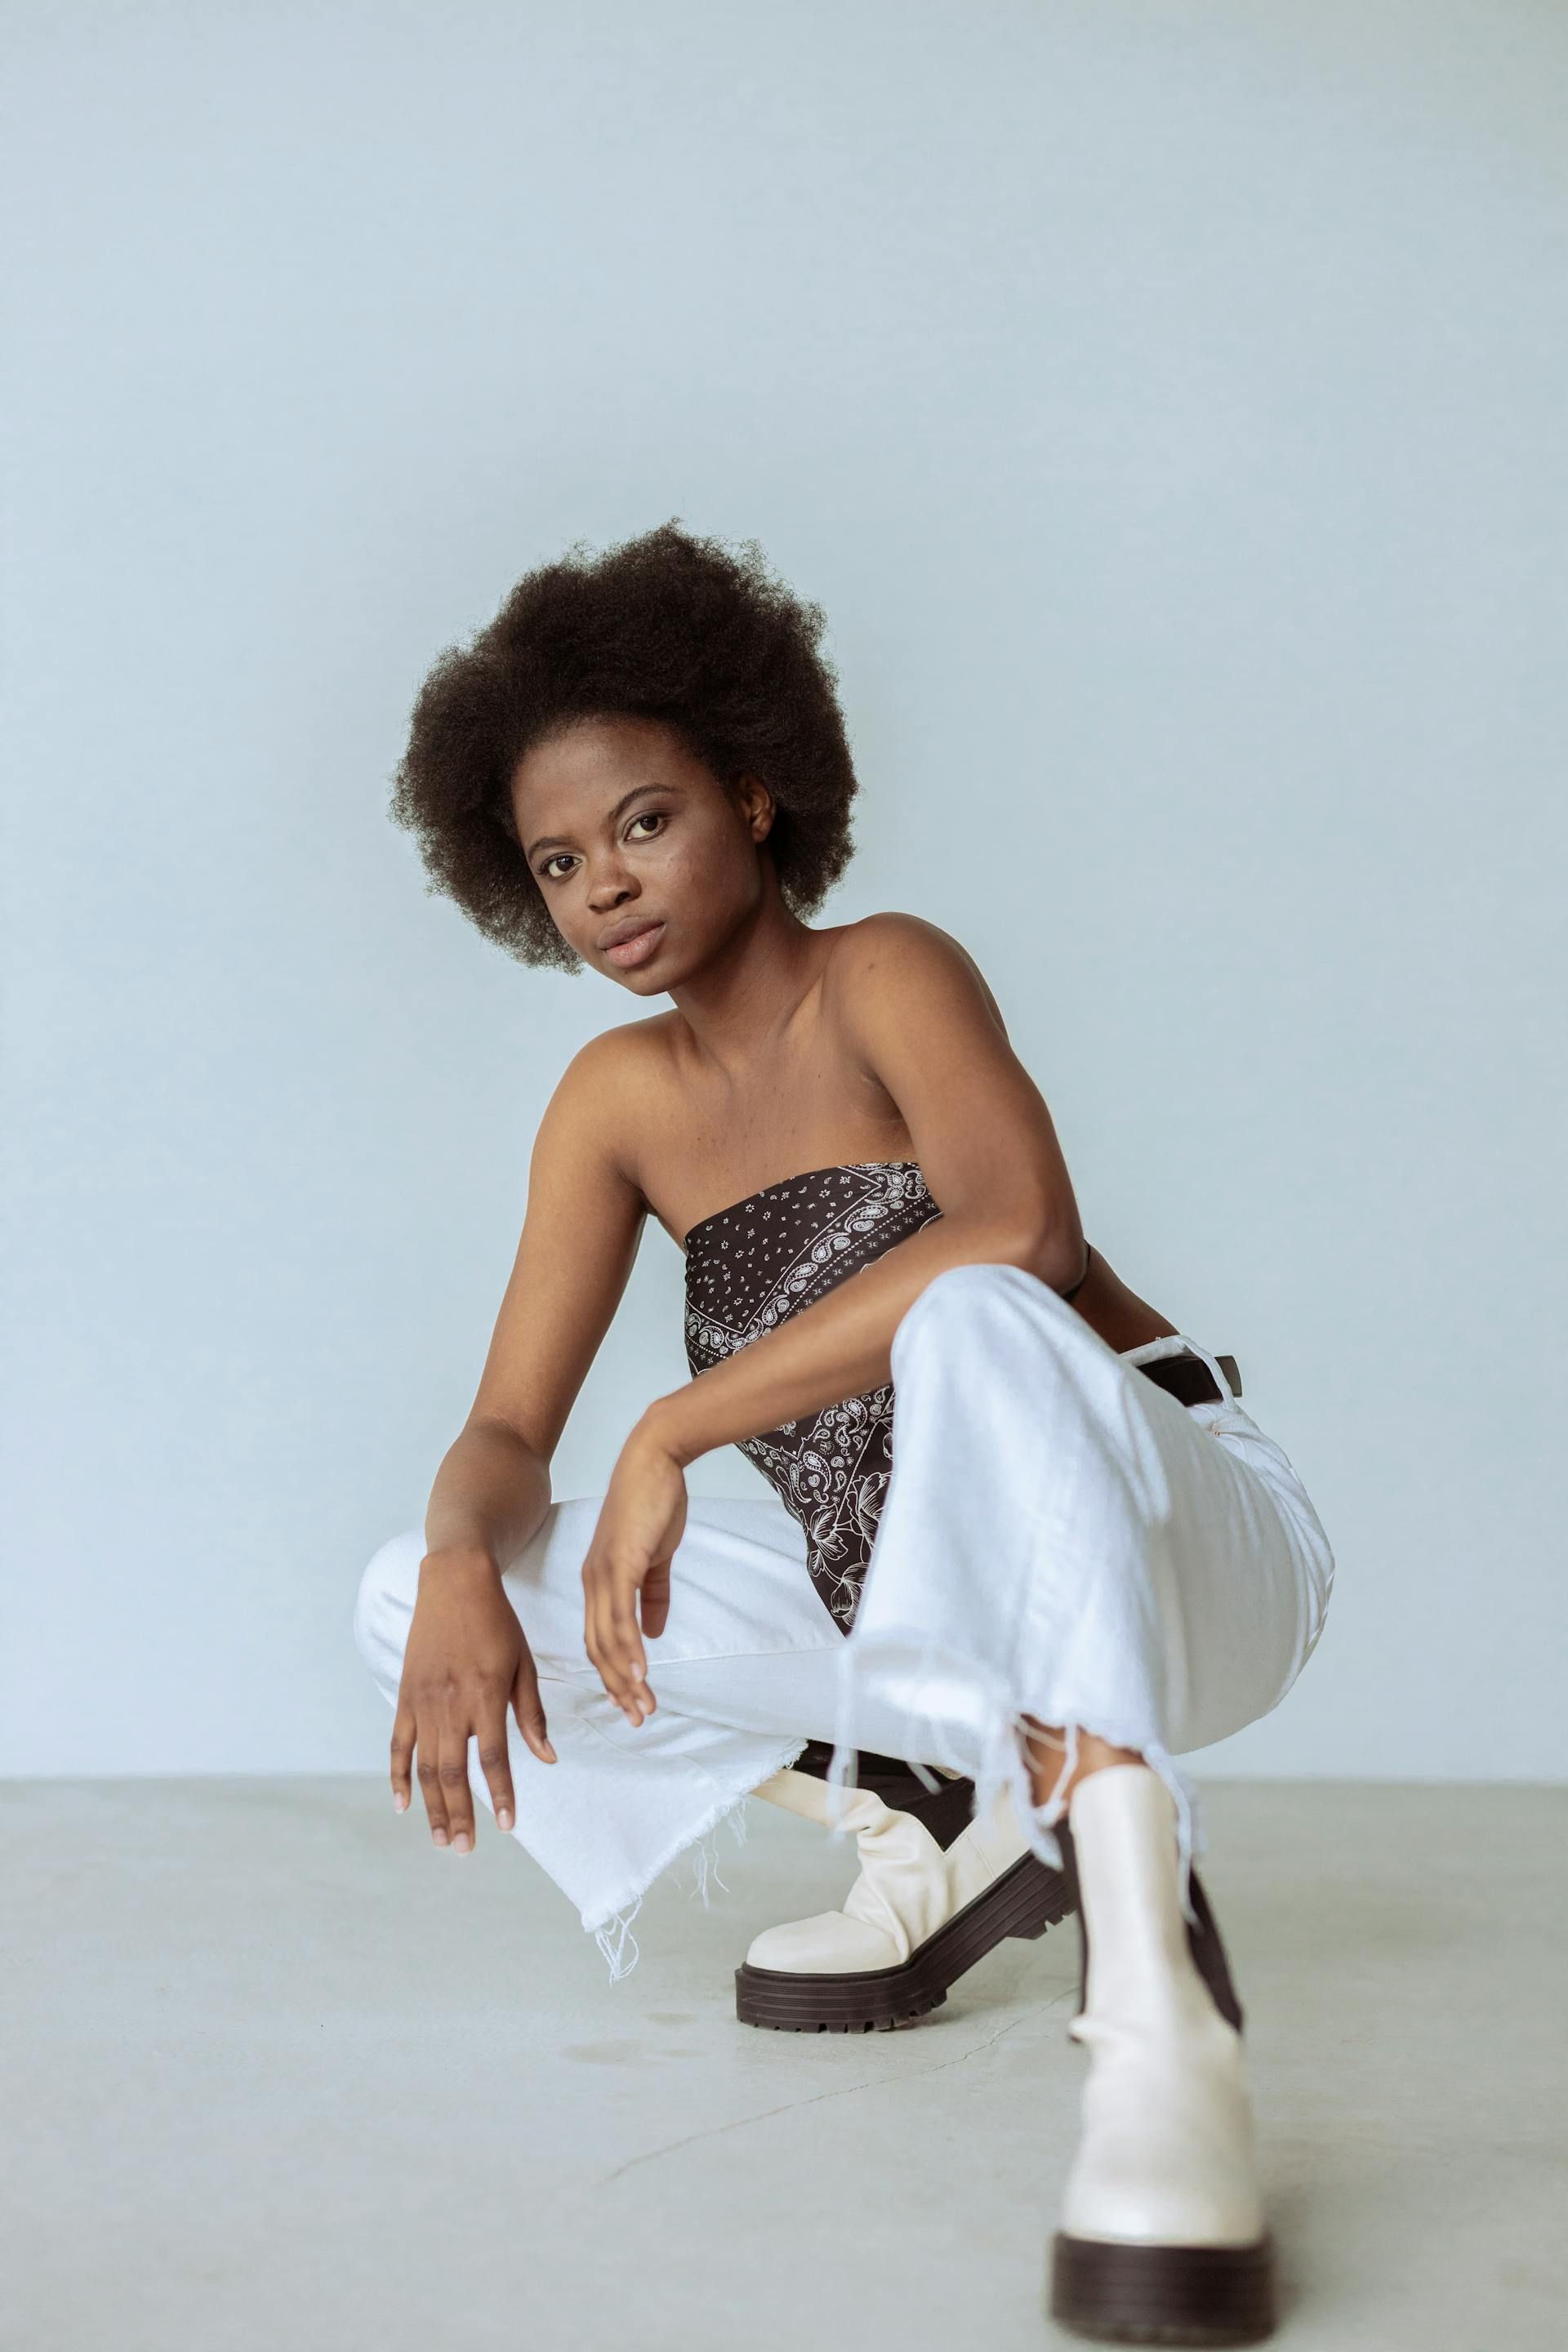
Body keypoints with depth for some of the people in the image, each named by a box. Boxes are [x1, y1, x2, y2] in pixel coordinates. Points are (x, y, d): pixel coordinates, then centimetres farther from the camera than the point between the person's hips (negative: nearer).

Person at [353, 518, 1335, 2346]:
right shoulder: (618, 1102, 5)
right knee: (410, 1602, -2)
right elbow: (506, 1435, 1)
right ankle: (938, 1836, 0)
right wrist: (460, 1565, -23)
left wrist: (675, 1432, -31)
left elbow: (1016, 1228, -33)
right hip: (904, 1604, 7)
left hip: (1180, 1554, -6)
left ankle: (1157, 2002, -48)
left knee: (976, 1328, -40)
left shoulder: (884, 977, -12)